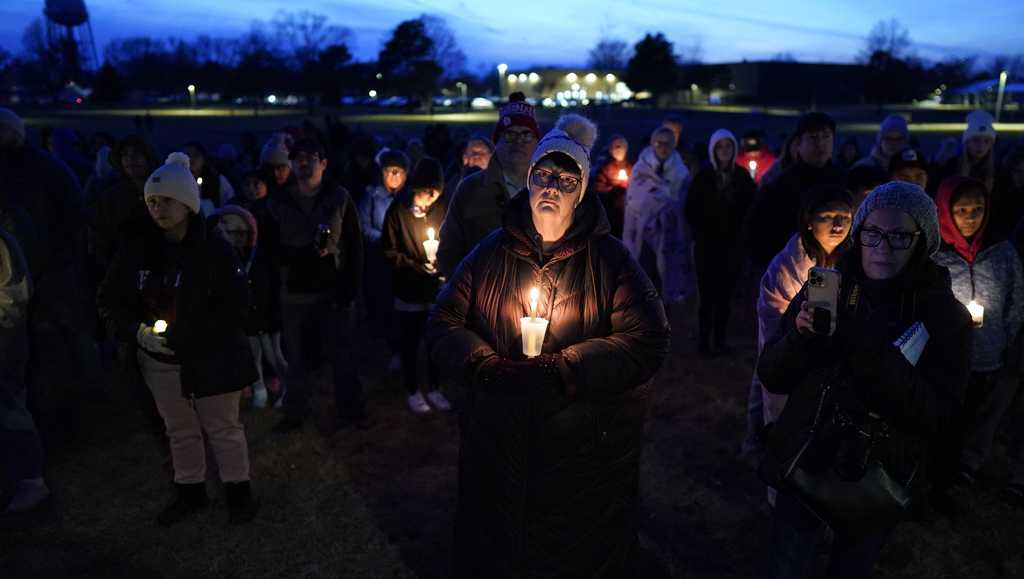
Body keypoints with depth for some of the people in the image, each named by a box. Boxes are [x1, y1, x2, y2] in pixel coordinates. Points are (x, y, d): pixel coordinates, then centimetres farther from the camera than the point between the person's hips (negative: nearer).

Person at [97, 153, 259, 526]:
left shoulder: (214, 250, -15)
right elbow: (109, 300, 3)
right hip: (159, 359, 4)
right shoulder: (136, 249, -5)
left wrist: (181, 336, -18)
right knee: (179, 429, 19)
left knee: (223, 427, 8)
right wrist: (137, 331, -14)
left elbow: (232, 309, -14)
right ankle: (190, 492, 37)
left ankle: (238, 490, 28)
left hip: (210, 356, -4)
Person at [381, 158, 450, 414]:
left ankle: (434, 388, 30)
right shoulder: (398, 210, -9)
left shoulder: (441, 208, -1)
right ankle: (413, 391, 27)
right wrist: (416, 267, -18)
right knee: (410, 344, 10)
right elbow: (390, 252, -8)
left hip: (436, 289, 3)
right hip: (409, 292, -2)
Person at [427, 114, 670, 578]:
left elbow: (648, 340, -16)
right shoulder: (493, 252, 0)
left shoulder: (609, 258, -8)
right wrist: (488, 367, -18)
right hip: (497, 446, 3)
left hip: (586, 451, -2)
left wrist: (560, 370, -24)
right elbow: (443, 324, 1)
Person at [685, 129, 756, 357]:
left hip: (732, 244, 2)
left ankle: (720, 339, 15)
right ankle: (704, 339, 5)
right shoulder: (703, 176, 0)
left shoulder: (742, 175, 5)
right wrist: (700, 233, -2)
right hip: (707, 244, -2)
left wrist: (740, 231, 2)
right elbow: (691, 209, 3)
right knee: (708, 293, -3)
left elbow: (750, 207, 11)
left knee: (725, 293, 5)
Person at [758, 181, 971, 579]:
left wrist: (873, 351, -31)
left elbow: (938, 416, -19)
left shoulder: (947, 315, -10)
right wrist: (799, 337, -27)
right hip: (804, 468, 0)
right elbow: (771, 378, -7)